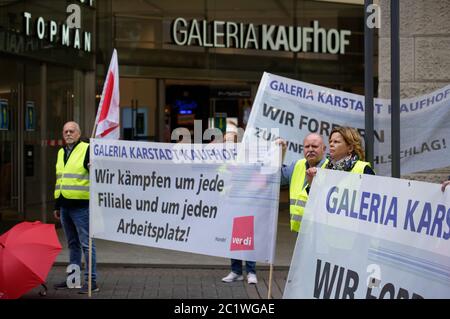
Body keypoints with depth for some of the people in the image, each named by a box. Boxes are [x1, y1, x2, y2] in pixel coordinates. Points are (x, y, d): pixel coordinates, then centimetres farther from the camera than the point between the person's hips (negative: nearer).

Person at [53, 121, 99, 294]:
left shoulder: (86, 150, -6)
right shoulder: (61, 153, 18)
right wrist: (57, 205, 22)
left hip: (81, 206, -8)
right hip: (65, 206, 8)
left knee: (86, 244, -5)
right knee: (72, 244, 15)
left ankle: (91, 282, -2)